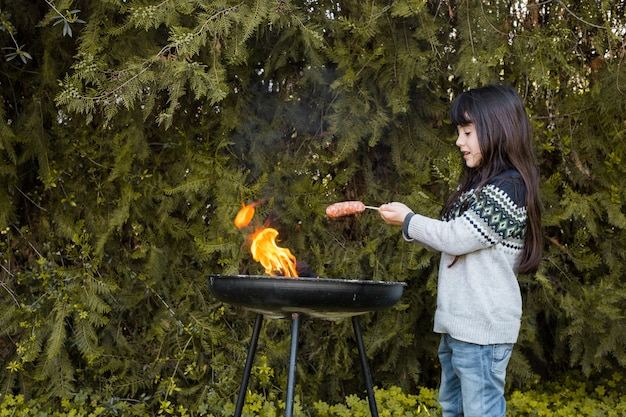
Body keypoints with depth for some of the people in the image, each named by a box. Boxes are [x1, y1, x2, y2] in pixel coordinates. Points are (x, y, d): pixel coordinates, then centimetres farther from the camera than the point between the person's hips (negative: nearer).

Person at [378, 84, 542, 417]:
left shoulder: (508, 189, -15)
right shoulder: (479, 184, 15)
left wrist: (409, 221, -4)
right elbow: (452, 240, 17)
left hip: (483, 327, -10)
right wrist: (409, 223, 4)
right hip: (457, 322, 10)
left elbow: (457, 238, -17)